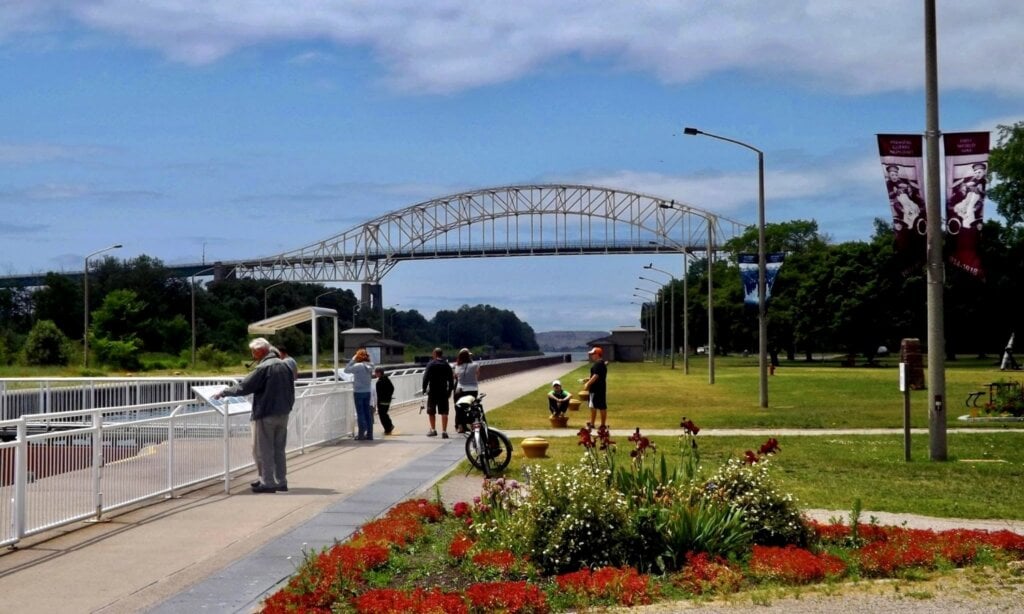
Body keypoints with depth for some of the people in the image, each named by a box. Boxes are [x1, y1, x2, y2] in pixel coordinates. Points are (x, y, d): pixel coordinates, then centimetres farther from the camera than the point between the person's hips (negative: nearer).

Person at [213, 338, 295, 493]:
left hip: (265, 416, -7)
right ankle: (281, 481, 17)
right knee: (279, 450, 15)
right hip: (283, 415, 7)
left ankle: (268, 482, 2)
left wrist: (223, 392, -3)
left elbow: (243, 387, -14)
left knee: (263, 450, 1)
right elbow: (291, 391, 14)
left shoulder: (263, 368, -15)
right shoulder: (284, 366, 7)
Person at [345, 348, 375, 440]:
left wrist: (353, 359, -7)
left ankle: (361, 435, 1)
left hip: (358, 393, -6)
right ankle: (369, 434, 14)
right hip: (367, 392, 6)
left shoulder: (358, 366, -17)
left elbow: (346, 370, -9)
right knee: (367, 413, 10)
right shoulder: (370, 366, 3)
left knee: (360, 413, -1)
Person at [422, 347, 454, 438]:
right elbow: (451, 379, 8)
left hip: (433, 391, -3)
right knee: (444, 412, 2)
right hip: (444, 392, 3)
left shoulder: (431, 364, -6)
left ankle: (433, 430, 17)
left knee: (431, 411, 12)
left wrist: (424, 389, -5)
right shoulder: (447, 365, 7)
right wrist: (450, 391, 15)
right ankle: (444, 431, -6)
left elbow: (426, 377, -11)